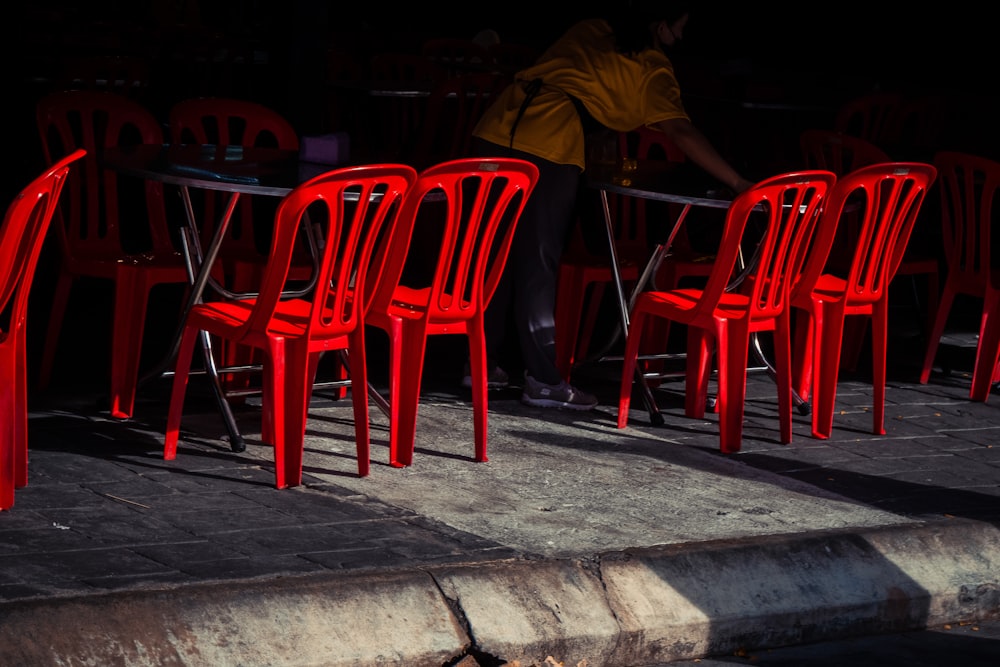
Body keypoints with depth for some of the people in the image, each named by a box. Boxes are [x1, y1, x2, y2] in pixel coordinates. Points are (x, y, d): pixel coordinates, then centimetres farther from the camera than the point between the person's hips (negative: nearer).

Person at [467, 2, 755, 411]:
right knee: (537, 266, -3)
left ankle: (483, 362, 22)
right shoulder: (650, 67, 5)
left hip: (496, 129, 7)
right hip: (546, 149, -7)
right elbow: (681, 133, -3)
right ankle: (542, 382, 0)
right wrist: (739, 184, -3)